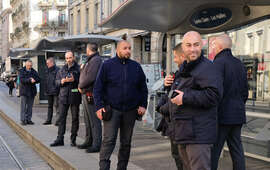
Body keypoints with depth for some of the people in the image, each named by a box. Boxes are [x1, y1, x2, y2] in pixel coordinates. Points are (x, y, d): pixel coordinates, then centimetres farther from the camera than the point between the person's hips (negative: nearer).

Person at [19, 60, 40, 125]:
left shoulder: (33, 71, 11)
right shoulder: (22, 71, -1)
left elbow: (38, 79, 5)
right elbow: (22, 80, -15)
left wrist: (34, 80, -15)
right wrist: (30, 80, -26)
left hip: (32, 91, 4)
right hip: (24, 91, -4)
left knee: (30, 106, 7)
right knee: (23, 106, -5)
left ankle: (28, 119, 12)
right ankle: (23, 120, -2)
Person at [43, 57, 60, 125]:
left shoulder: (57, 70, -9)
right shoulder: (47, 71, 17)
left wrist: (57, 89, -19)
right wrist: (46, 90, 16)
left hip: (55, 91, -8)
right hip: (49, 92, 8)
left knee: (56, 105, -9)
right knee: (50, 105, 14)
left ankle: (58, 120, -7)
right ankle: (48, 120, 21)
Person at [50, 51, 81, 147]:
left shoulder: (78, 69, 0)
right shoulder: (62, 70, 14)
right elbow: (56, 81, 14)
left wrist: (74, 80, -22)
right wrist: (62, 81, -7)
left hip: (75, 97, -3)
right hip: (63, 96, 4)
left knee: (75, 118, 4)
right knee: (62, 118, 2)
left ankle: (73, 139, 13)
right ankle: (60, 139, 6)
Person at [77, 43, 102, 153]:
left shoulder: (96, 60, -14)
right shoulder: (90, 60, 19)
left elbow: (90, 77, -22)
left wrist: (80, 86, -10)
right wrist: (81, 87, 6)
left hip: (91, 94, -10)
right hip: (86, 94, 10)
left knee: (94, 120, -7)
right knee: (88, 120, 17)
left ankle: (96, 145, -4)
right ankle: (89, 141, 27)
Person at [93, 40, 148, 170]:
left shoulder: (136, 67, 9)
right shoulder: (107, 65, 0)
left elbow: (143, 88, 15)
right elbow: (98, 87, -1)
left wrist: (143, 105, 4)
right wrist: (99, 106, -9)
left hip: (130, 111, 4)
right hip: (112, 109, -3)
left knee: (126, 142, 9)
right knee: (108, 140, -11)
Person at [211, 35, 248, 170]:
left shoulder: (219, 62, -10)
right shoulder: (239, 64, 14)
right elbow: (245, 92, 17)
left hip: (222, 116, -8)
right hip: (238, 116, 8)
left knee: (213, 152, -4)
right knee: (237, 151, 10)